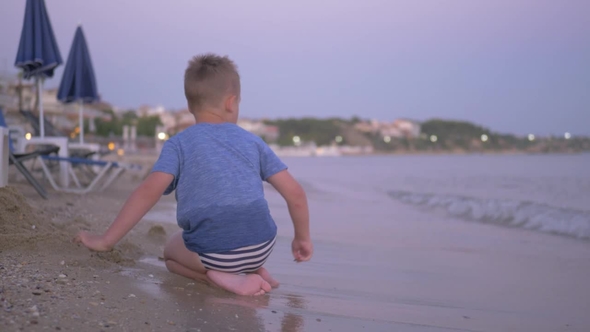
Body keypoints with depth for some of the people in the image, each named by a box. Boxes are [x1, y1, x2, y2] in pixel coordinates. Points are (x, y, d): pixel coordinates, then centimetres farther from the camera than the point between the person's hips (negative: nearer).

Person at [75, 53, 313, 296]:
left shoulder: (178, 144, 6)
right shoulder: (252, 141, 13)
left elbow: (149, 191, -8)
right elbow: (295, 192, 10)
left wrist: (106, 240, -2)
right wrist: (302, 237, 24)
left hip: (214, 252, -4)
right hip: (262, 247, 4)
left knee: (172, 250, 30)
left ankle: (219, 276, 2)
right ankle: (254, 269, 11)